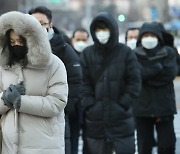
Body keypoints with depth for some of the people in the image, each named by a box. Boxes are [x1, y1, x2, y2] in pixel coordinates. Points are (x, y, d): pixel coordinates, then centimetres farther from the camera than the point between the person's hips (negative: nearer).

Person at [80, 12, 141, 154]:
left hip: (121, 118, -1)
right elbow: (83, 83, 0)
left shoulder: (126, 53, 1)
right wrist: (89, 105, -9)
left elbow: (134, 82, -1)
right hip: (94, 118, 1)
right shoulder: (87, 54, 5)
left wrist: (122, 105, -8)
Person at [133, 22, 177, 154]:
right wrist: (158, 67, -12)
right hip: (142, 107, 0)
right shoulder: (135, 55, 2)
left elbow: (170, 73, -11)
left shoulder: (169, 53, 4)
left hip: (164, 107, 0)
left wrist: (147, 75, -10)